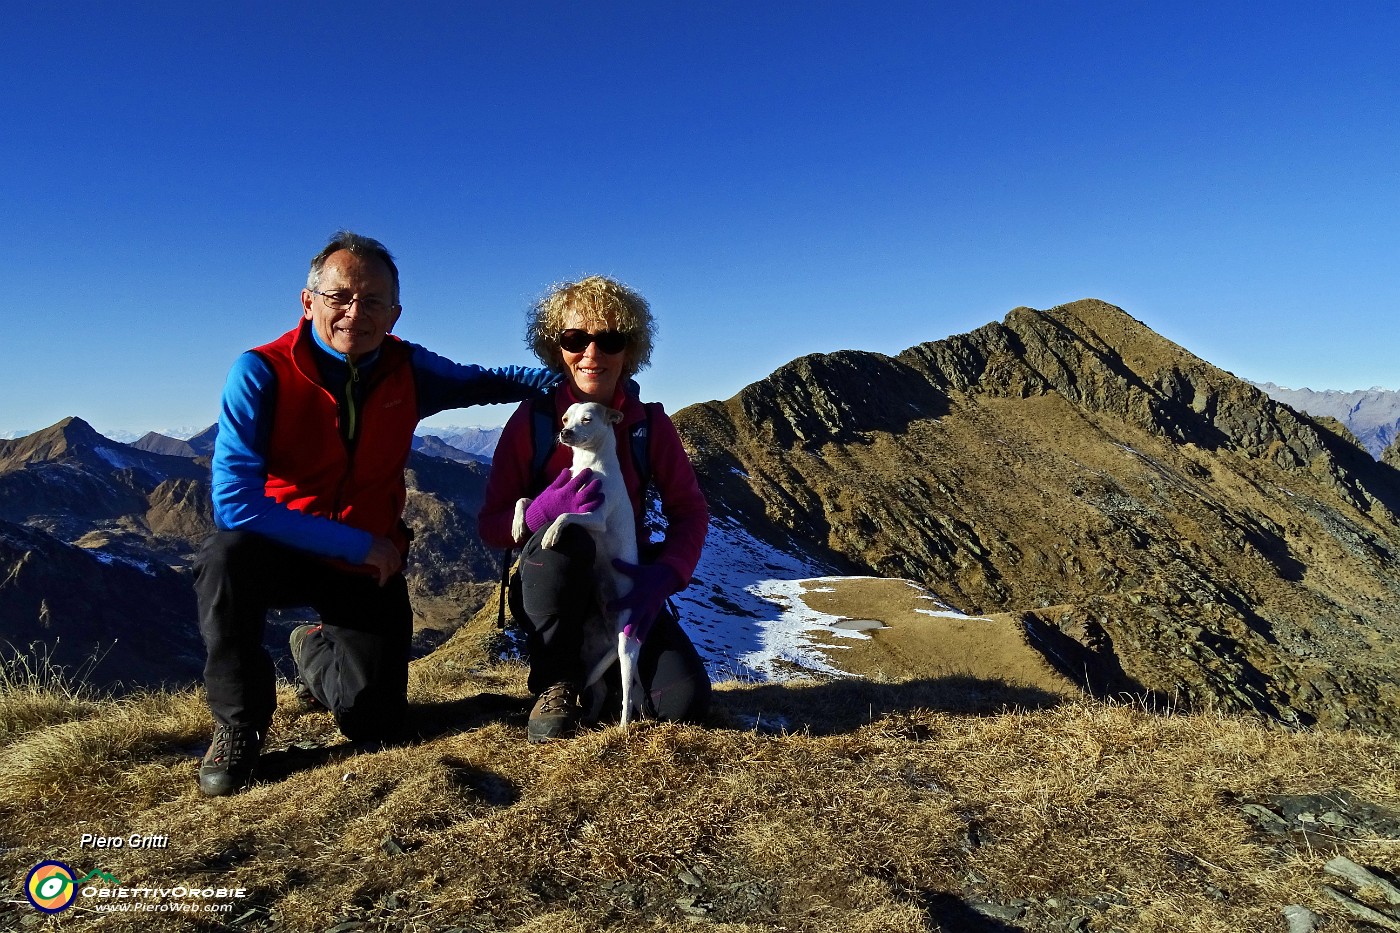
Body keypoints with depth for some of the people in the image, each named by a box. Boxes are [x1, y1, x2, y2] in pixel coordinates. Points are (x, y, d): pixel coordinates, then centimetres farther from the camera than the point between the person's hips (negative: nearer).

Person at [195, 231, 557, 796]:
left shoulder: (407, 370, -8)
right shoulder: (261, 373, -19)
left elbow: (481, 382, 8)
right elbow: (234, 501, -27)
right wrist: (357, 545, -26)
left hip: (369, 568, 3)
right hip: (280, 554, -2)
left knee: (374, 722, -7)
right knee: (227, 555, -38)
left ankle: (316, 651, 31)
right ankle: (239, 725, -10)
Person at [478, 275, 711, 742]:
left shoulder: (649, 422, -6)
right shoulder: (532, 420, -10)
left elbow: (690, 511, -5)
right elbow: (491, 525, -10)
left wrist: (663, 574, -26)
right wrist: (544, 510, -33)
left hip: (625, 585, 2)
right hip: (551, 587, -1)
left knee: (686, 701, -21)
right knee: (563, 535, -37)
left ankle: (605, 677, 14)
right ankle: (556, 685, -13)